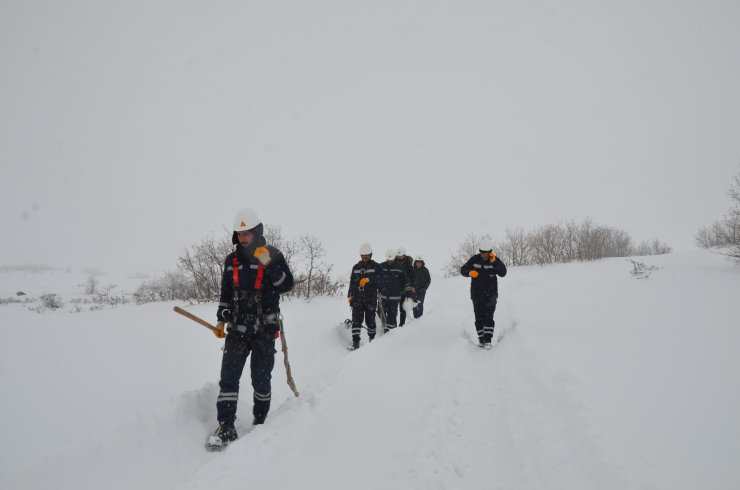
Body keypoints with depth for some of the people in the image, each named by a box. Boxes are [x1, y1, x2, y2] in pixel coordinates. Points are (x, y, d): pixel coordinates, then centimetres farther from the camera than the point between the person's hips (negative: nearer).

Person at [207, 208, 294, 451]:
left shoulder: (273, 255, -3)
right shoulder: (232, 260, 9)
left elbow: (286, 285, -15)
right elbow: (225, 294, 17)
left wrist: (269, 264, -27)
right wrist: (221, 321, 11)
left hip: (264, 329, -3)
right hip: (237, 328, 3)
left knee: (261, 378, 6)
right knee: (229, 376, -7)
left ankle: (260, 421, 24)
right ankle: (226, 427, -5)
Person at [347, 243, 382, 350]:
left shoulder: (376, 266, 4)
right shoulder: (356, 267, 15)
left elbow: (379, 281, -7)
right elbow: (352, 282, 19)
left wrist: (368, 280, -23)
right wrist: (350, 295, 12)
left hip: (371, 298, -2)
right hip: (357, 297, 2)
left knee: (370, 319, 3)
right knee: (356, 319, -8)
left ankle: (372, 339, 25)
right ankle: (355, 342, -11)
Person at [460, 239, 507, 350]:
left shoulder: (496, 261, -5)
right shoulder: (474, 259, -3)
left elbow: (503, 273, -17)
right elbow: (463, 270, 2)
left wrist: (494, 262, -27)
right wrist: (470, 272, -20)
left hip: (491, 294, -2)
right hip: (476, 294, 2)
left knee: (488, 317, -10)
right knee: (479, 318, 3)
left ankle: (488, 340, -11)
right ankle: (481, 339, 9)